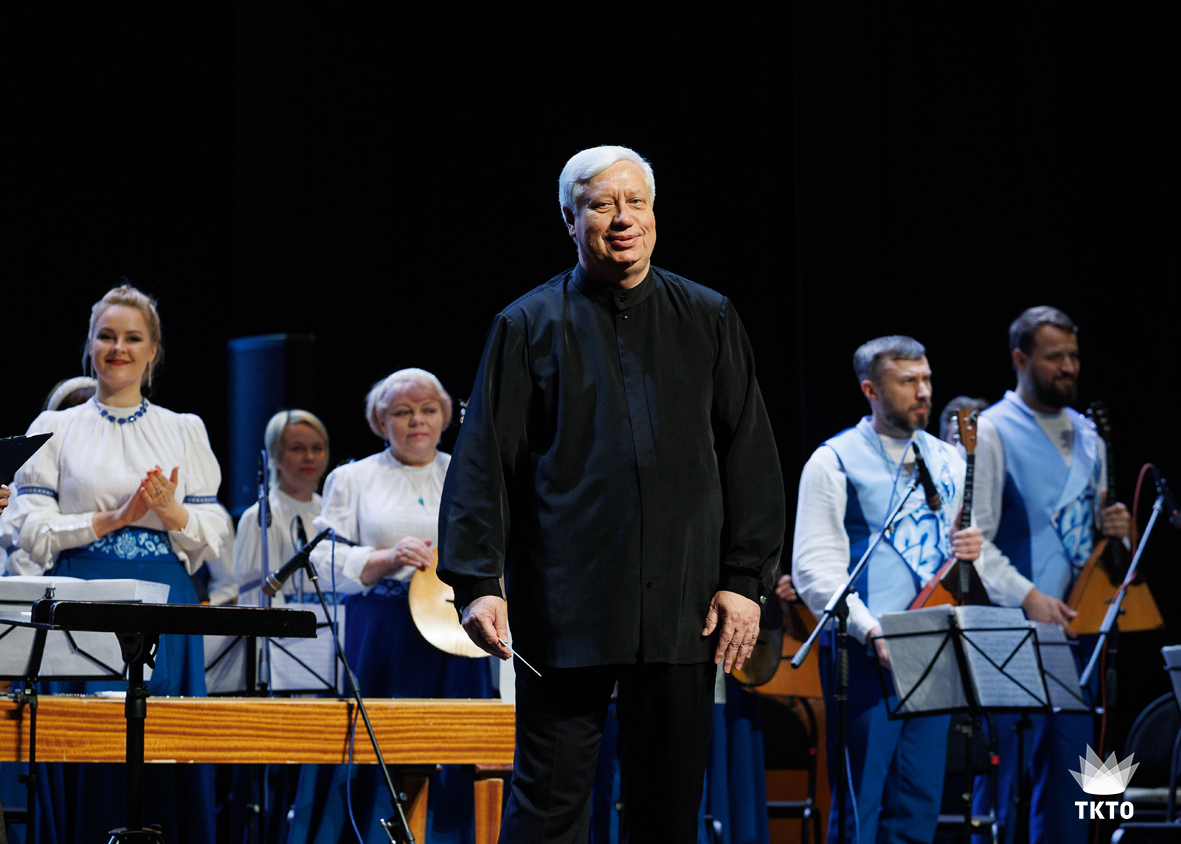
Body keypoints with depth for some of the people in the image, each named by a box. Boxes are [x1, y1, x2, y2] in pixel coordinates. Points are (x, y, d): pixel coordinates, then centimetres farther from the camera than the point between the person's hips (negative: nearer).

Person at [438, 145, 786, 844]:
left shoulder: (708, 320, 10)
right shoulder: (530, 326, 4)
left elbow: (751, 460, 8)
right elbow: (483, 463, 1)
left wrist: (746, 579, 0)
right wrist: (477, 582, -9)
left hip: (682, 613, 2)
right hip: (568, 609, -2)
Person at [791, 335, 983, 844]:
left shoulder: (948, 462, 15)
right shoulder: (833, 463, -3)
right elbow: (814, 571, -10)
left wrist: (969, 549, -1)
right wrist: (873, 633, -21)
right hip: (862, 657, -6)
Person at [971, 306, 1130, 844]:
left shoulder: (1087, 437, 16)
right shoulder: (992, 432, -6)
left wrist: (1113, 529, 0)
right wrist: (1029, 596, -22)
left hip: (1075, 626, 7)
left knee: (1068, 774, 8)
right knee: (1006, 773, -7)